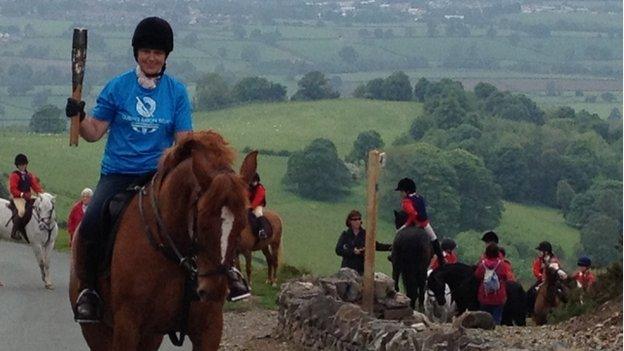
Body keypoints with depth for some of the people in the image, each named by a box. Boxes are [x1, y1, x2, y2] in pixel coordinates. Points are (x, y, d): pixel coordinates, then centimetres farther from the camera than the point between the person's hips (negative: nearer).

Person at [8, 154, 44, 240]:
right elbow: (12, 189, -11)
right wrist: (22, 194, -24)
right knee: (22, 211, -33)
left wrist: (42, 193, -5)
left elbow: (35, 186, 13)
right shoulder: (14, 175, -4)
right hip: (18, 197, -7)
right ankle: (14, 232, -27)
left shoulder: (29, 175, 15)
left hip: (28, 197, 7)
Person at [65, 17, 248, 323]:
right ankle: (88, 289, -7)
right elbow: (94, 132, 3)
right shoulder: (117, 88, 1)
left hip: (160, 173, 1)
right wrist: (78, 117, -17)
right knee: (91, 222, -27)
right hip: (117, 175, -1)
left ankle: (224, 268, -1)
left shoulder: (177, 92, 4)